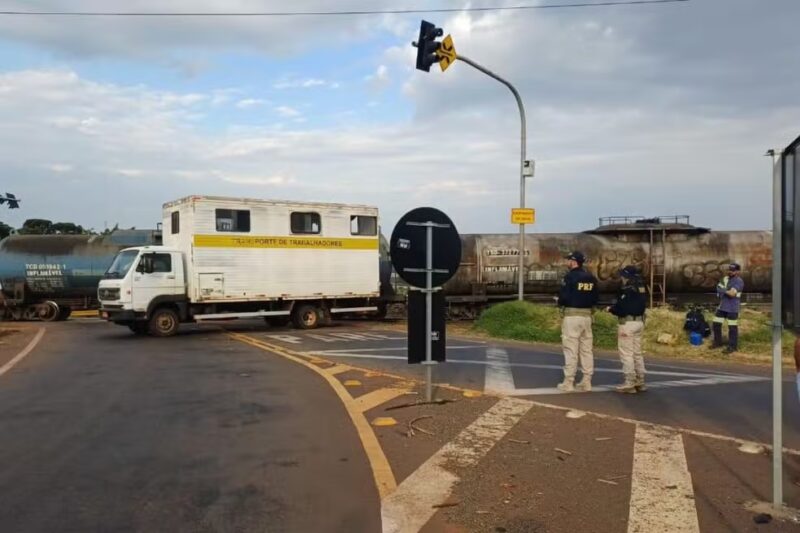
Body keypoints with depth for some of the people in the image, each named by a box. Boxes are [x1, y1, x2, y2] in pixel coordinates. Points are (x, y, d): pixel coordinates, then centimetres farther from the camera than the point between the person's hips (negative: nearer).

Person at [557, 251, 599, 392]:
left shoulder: (570, 276, -12)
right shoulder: (591, 278, 9)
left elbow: (563, 297, -16)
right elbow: (595, 299, 11)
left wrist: (560, 303, 4)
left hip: (571, 316, -6)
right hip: (586, 315, 6)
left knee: (571, 350, -3)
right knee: (586, 350, 10)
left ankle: (568, 383, 1)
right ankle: (586, 382, 13)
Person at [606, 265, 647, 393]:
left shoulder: (626, 289, -16)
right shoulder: (641, 288, 11)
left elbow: (620, 308, -18)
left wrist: (611, 309, 3)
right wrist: (616, 306, 18)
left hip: (627, 323, -9)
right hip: (639, 322, 9)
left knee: (626, 354, -3)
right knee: (637, 352, 15)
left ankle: (629, 383, -2)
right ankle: (640, 382, 20)